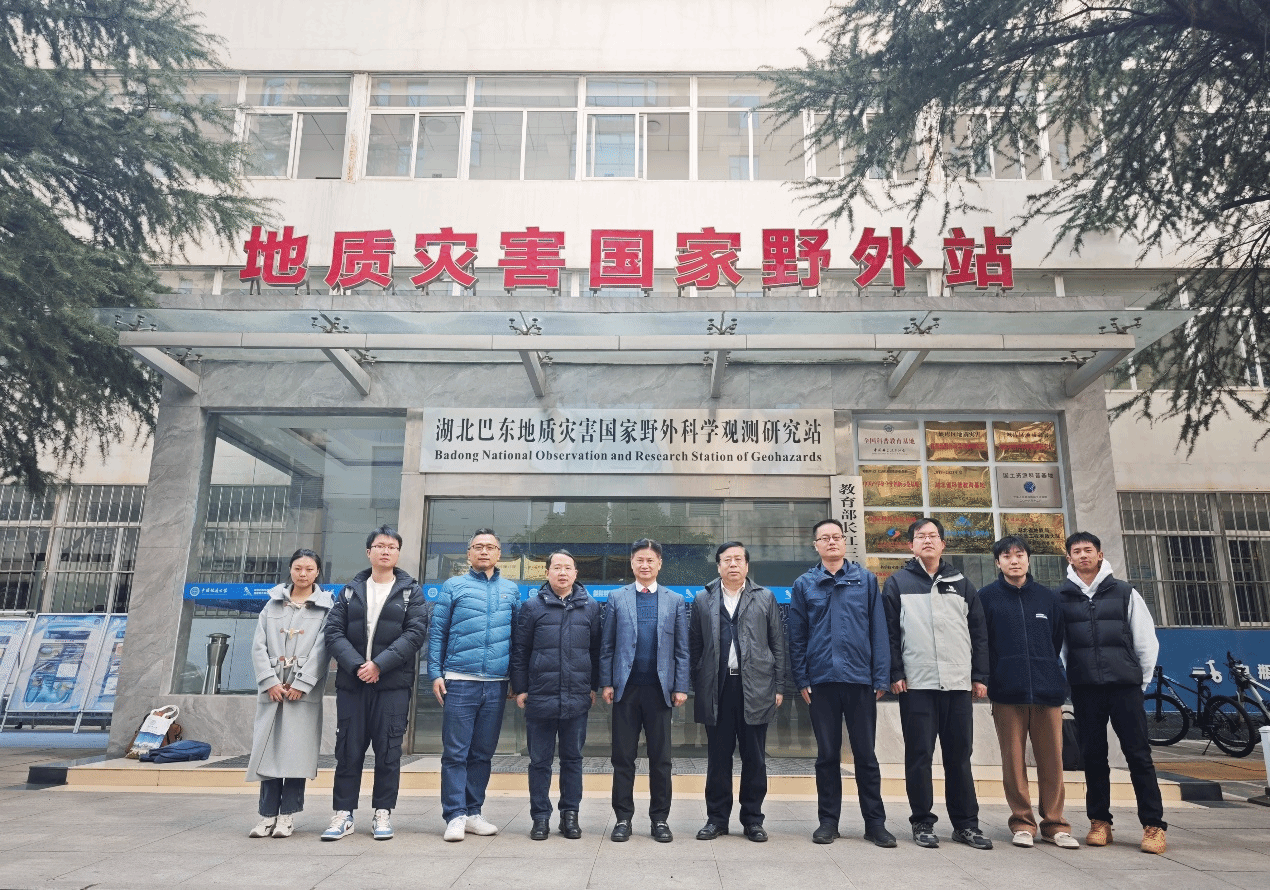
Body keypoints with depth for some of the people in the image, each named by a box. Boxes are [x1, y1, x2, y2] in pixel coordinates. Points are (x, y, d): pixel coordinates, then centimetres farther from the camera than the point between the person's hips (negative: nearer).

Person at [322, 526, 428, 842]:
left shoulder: (410, 591, 7)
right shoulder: (351, 589, 11)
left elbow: (415, 633, -5)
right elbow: (334, 632, 2)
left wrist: (379, 664, -14)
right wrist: (356, 665, -13)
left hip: (393, 683, -1)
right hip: (351, 682, 2)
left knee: (388, 750, 2)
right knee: (348, 749, 5)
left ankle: (383, 813, 14)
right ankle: (343, 814, 15)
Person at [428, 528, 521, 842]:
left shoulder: (511, 590, 12)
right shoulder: (453, 586, 5)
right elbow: (437, 632, 3)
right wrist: (435, 674, -4)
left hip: (496, 684, 3)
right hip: (459, 681, -3)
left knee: (483, 753, 10)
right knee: (455, 752, -1)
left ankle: (473, 813, 19)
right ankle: (455, 816, 6)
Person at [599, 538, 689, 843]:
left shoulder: (675, 601, 7)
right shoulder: (617, 598, 7)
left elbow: (682, 648, 6)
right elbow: (607, 645, 5)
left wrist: (681, 687, -1)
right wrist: (606, 683, -1)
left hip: (660, 688, 0)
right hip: (626, 687, 0)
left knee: (660, 758, 7)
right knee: (623, 757, 6)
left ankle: (660, 818, 18)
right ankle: (623, 817, 16)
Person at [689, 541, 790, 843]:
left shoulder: (765, 598, 9)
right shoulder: (703, 601, 9)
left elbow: (778, 645, 7)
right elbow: (694, 648, 8)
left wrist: (779, 686, 1)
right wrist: (697, 688, 3)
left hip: (755, 688, 0)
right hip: (717, 689, 0)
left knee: (754, 758, 6)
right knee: (718, 758, 6)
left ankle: (753, 819, 18)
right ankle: (717, 818, 18)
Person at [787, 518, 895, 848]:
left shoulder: (866, 580, 3)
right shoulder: (804, 584, 4)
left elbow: (879, 631, 1)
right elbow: (797, 636, 4)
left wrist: (880, 678, -4)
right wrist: (802, 680, 0)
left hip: (860, 679, 0)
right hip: (822, 681, 1)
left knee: (865, 753, 7)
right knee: (827, 755, 9)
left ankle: (875, 822, 18)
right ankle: (828, 820, 20)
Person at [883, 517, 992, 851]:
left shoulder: (961, 583, 13)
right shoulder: (898, 583, 5)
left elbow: (979, 632, 12)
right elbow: (890, 633, 0)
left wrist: (980, 676, 6)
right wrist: (895, 674, -7)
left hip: (958, 683, 3)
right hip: (916, 684, -2)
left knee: (959, 755, 8)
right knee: (920, 755, 3)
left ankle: (965, 823, 18)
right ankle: (922, 823, 13)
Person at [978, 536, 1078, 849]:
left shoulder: (1047, 596, 12)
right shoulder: (987, 597, 4)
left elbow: (1058, 639, 17)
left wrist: (1049, 671, 9)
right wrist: (989, 678, -3)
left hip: (1047, 689, 2)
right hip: (1007, 691, -2)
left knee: (1051, 757, 2)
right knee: (1014, 759, 1)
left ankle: (1054, 823, 14)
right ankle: (1022, 823, 12)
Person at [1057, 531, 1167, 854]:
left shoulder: (1124, 592, 5)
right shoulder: (1061, 597, 7)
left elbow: (1146, 640, 7)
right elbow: (1058, 644, 9)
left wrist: (1141, 681, 6)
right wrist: (1072, 680, 5)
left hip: (1125, 685, -1)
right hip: (1084, 688, 1)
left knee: (1139, 754, -1)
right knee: (1093, 755, 6)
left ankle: (1153, 825, 6)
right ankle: (1099, 822, 15)